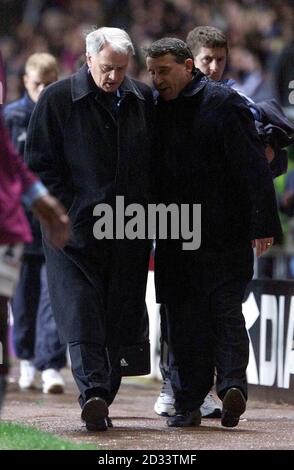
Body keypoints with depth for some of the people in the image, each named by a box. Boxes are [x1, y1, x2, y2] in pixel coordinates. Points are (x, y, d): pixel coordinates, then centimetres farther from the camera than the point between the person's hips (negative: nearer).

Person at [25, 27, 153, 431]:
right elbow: (39, 164, -1)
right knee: (82, 314, -12)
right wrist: (69, 212, -8)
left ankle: (102, 399, 12)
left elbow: (154, 162, 17)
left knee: (119, 319, 5)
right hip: (76, 229, -4)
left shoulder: (143, 100, 9)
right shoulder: (57, 99, -2)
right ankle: (93, 394, -20)